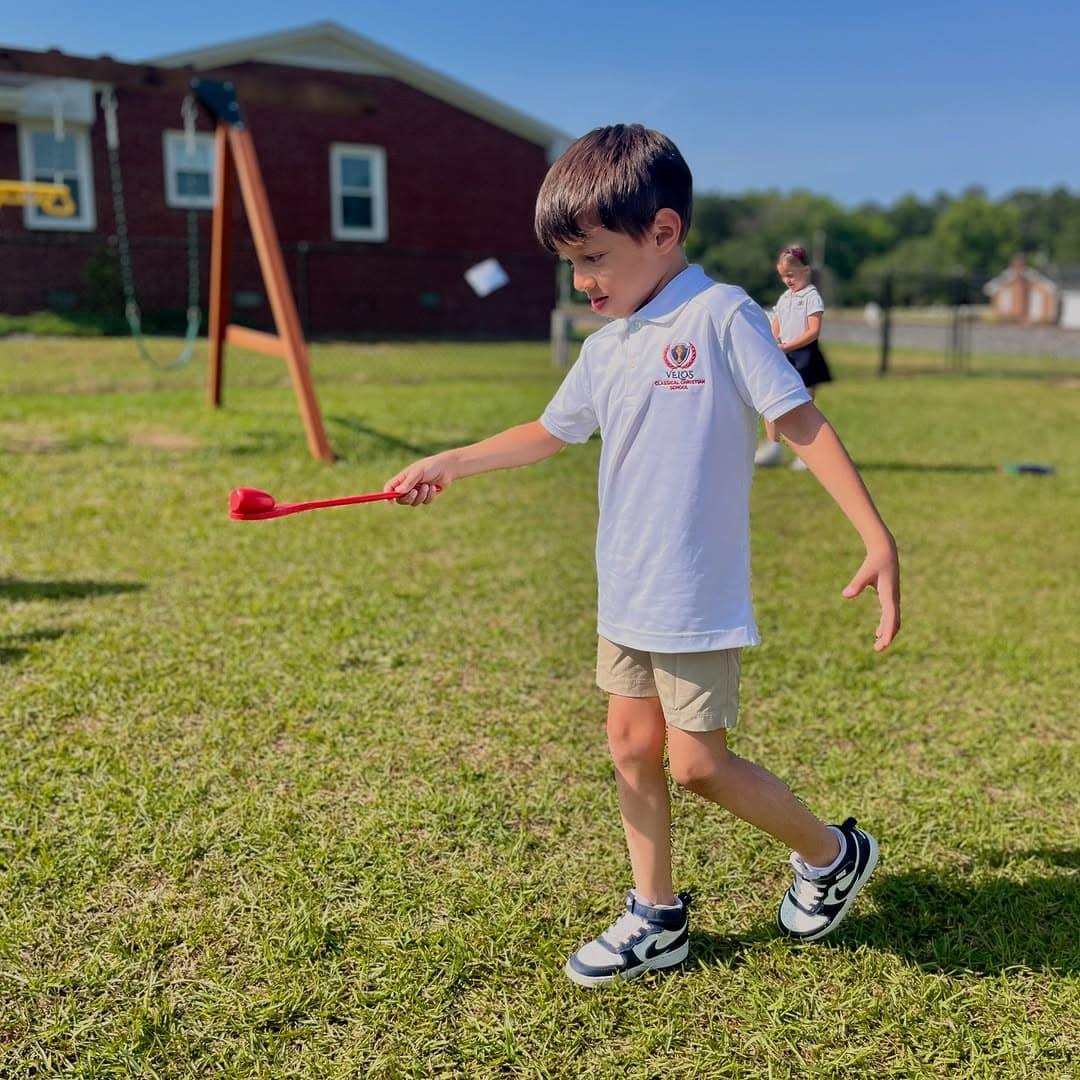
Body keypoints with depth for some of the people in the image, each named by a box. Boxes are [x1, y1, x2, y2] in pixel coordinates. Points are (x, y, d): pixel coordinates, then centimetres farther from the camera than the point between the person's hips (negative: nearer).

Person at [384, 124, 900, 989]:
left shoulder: (720, 316, -13)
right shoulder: (604, 349, 9)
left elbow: (802, 423, -16)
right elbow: (550, 433, 24)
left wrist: (878, 538, -21)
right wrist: (450, 464, 20)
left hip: (697, 597, -7)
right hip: (624, 594, 8)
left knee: (697, 763, 0)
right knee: (632, 746, 12)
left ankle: (833, 854, 26)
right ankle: (657, 920, 29)